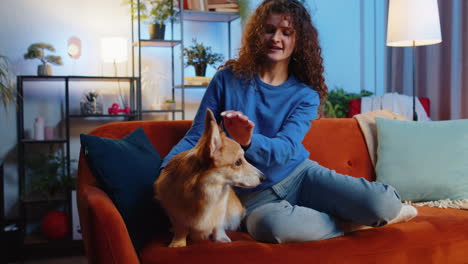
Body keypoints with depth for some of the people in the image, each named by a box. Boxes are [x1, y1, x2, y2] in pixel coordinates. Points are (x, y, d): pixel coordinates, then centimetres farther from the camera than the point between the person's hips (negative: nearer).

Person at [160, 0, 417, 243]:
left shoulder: (305, 94, 0)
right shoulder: (228, 79, -1)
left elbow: (284, 149, -16)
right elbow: (195, 138, 0)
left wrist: (248, 141, -37)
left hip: (300, 174, 1)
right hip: (255, 195, 0)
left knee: (382, 202, -25)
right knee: (269, 224, -38)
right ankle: (347, 223, -8)